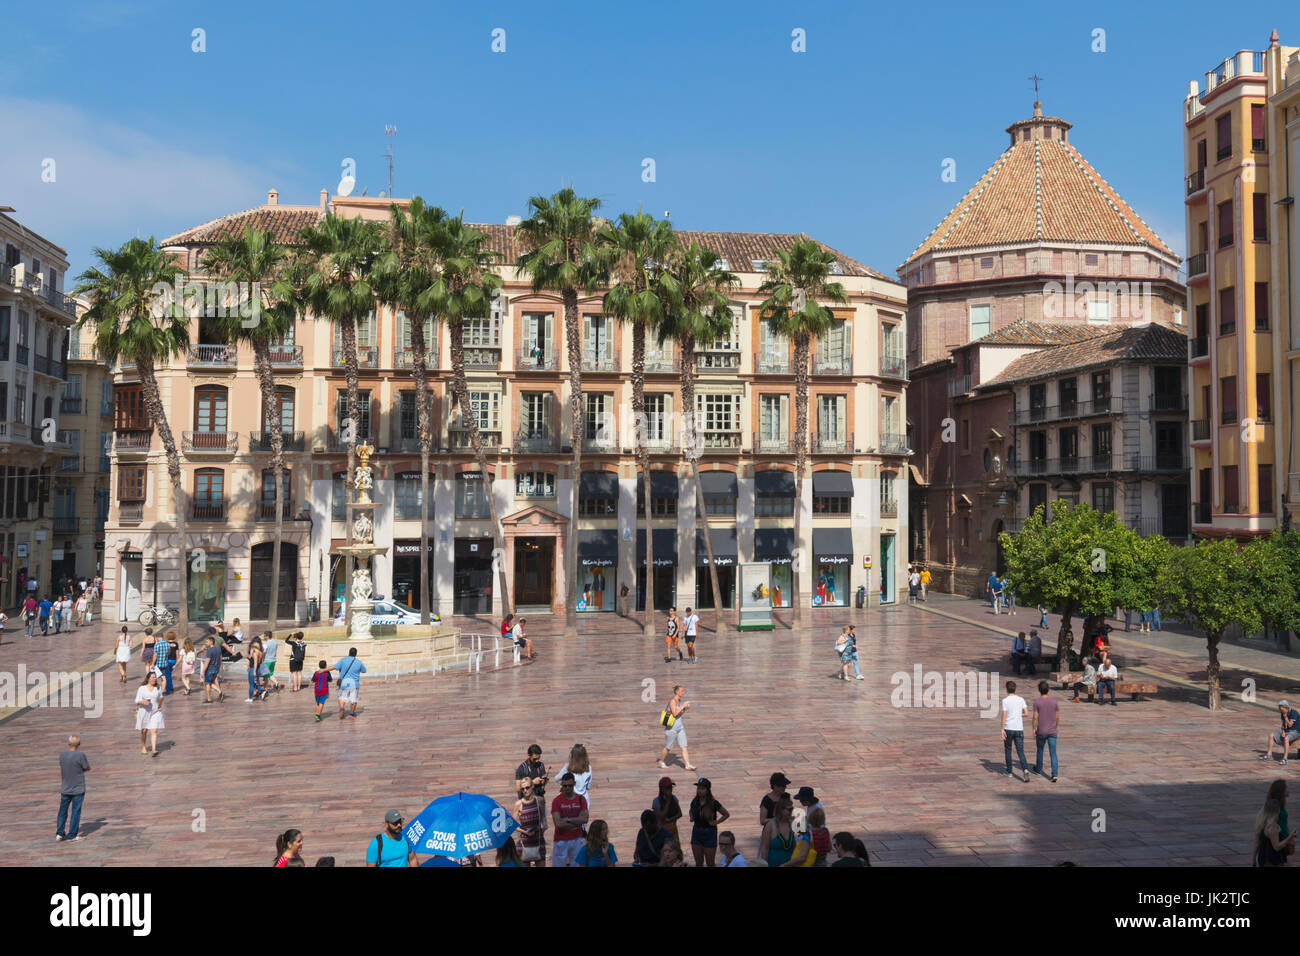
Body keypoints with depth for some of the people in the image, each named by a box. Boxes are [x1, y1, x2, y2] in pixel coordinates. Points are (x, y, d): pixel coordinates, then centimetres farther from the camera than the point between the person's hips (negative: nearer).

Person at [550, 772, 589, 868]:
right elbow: (558, 824, -14)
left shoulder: (581, 799, 2)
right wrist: (577, 822, -10)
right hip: (561, 841, -2)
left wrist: (568, 819, -14)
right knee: (559, 864, -1)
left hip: (577, 839, 2)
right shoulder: (556, 801, -6)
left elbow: (584, 819, -7)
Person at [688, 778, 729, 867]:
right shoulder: (694, 802, -1)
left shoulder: (713, 803, -13)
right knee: (698, 863, 11)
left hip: (710, 833, -4)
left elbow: (726, 814, -2)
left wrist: (716, 822, -12)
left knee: (710, 863, 5)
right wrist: (691, 818, 1)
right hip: (696, 833, 4)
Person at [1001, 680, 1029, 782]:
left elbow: (1004, 715, -11)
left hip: (1008, 728, -2)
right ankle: (1025, 769, -22)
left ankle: (1009, 772, 21)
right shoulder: (1021, 699, 3)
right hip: (1019, 729, 2)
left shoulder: (1005, 700, -6)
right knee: (1020, 751, 1)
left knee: (1007, 750, 15)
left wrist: (1002, 729, -8)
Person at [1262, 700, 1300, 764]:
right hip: (1286, 731, 8)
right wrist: (1283, 731, -8)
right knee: (1271, 735, -5)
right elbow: (1283, 724, 9)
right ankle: (1269, 755, -4)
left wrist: (1285, 716, -19)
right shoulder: (1283, 713, 4)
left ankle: (1285, 759, -37)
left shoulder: (1294, 713, -19)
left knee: (1286, 738, -38)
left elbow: (1290, 725, -23)